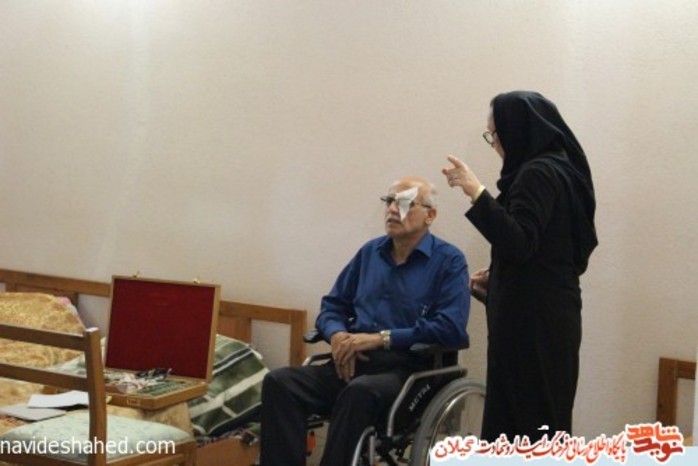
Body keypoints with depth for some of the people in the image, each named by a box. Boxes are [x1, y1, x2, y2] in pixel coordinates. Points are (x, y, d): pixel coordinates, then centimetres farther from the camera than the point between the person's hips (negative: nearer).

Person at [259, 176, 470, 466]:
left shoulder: (449, 260, 1)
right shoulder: (370, 252, 18)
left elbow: (451, 329, -12)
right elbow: (332, 305, 20)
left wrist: (381, 338, -14)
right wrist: (338, 336, -5)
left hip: (409, 368, -5)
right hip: (355, 361, 5)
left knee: (359, 391, -39)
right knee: (279, 382, -21)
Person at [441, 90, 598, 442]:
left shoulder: (537, 173, -14)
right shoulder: (561, 167, 16)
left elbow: (519, 244, -25)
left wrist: (477, 194, -28)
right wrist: (498, 276, 20)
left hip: (531, 319, -10)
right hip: (548, 314, 10)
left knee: (526, 423, -6)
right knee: (543, 419, 12)